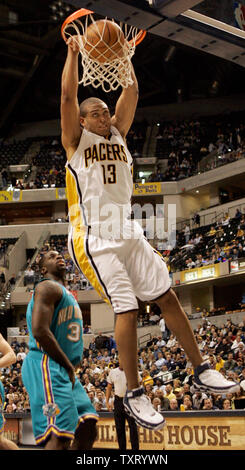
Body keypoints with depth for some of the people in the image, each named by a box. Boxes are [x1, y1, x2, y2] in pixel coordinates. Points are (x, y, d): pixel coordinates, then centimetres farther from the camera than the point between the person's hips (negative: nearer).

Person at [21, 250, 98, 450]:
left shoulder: (66, 293, 26)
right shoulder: (48, 287, -6)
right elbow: (39, 331, -20)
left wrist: (70, 367, 13)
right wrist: (68, 366, -14)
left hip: (65, 370, 10)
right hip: (46, 366, -10)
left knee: (88, 428, 6)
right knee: (59, 437, -19)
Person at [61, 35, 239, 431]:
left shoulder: (118, 134, 15)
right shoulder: (75, 141, 1)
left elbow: (132, 93, 7)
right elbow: (68, 96, -11)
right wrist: (73, 52, -11)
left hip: (127, 233, 6)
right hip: (94, 239, -6)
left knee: (167, 297, 3)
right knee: (127, 310, -13)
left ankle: (201, 371, 14)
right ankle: (134, 395, -2)